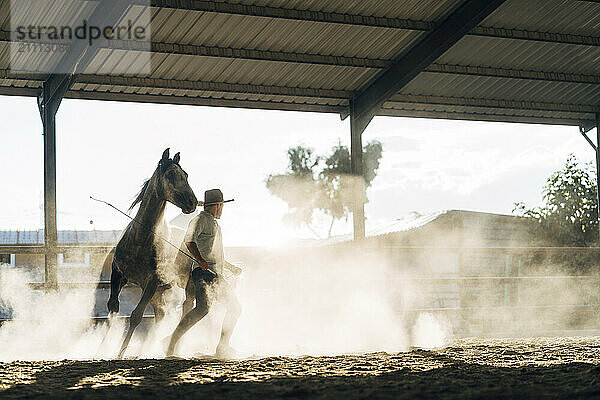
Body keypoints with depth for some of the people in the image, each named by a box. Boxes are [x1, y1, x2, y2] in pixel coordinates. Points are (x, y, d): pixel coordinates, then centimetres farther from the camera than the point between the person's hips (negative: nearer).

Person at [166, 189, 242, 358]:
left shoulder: (214, 224, 29)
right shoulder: (200, 220, -1)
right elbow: (189, 241, -17)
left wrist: (231, 267, 42)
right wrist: (200, 261, -30)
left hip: (216, 275, 10)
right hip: (203, 272, -10)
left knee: (234, 307, 7)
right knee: (203, 307, -26)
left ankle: (222, 348, 10)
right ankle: (173, 341, -25)